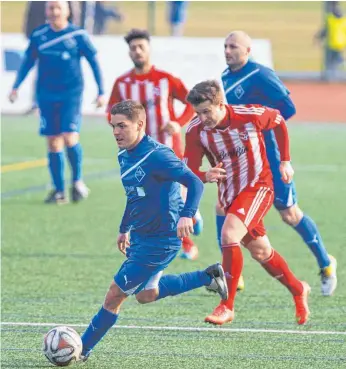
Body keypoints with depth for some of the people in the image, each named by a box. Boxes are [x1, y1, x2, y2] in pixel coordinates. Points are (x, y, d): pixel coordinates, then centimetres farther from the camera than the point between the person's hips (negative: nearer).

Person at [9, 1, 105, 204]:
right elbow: (28, 62, 12)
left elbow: (94, 63, 2)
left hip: (71, 95, -3)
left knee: (69, 138, -16)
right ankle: (59, 191, 10)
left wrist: (101, 92, 0)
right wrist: (16, 87, 5)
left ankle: (77, 180, 7)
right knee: (53, 143, 2)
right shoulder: (39, 36, 3)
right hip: (47, 95, 3)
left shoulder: (78, 35, -4)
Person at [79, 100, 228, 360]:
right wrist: (125, 229, 27)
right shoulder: (125, 156, 5)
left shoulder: (156, 156, -23)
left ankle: (82, 350, 7)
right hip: (140, 236, 10)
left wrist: (186, 215, -43)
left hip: (160, 241, -10)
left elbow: (194, 183, -28)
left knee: (115, 295, -4)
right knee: (146, 294, 21)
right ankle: (208, 277, 27)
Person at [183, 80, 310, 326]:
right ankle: (298, 290, 42)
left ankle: (227, 307, -22)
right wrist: (206, 176, -37)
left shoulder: (250, 116, -21)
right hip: (229, 194, 5)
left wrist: (285, 161, 2)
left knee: (229, 235, -27)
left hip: (258, 187, -5)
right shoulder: (196, 131, -15)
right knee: (261, 252, 16)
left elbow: (279, 121, 1)